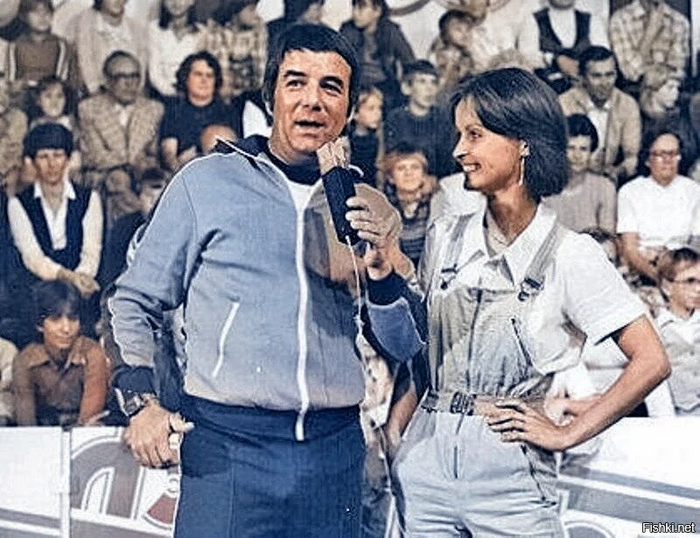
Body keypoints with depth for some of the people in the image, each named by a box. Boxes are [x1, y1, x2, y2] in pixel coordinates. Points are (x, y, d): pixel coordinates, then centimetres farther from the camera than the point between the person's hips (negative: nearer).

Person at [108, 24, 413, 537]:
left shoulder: (369, 209, 11)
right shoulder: (206, 182, 3)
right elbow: (135, 302, 7)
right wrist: (143, 403, -6)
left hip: (334, 450, 3)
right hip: (228, 442, -3)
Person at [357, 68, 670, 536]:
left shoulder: (570, 255, -7)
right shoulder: (446, 238, 6)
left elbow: (650, 361, -8)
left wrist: (570, 433, -8)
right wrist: (383, 281, -2)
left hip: (509, 476, -4)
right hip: (425, 460, 4)